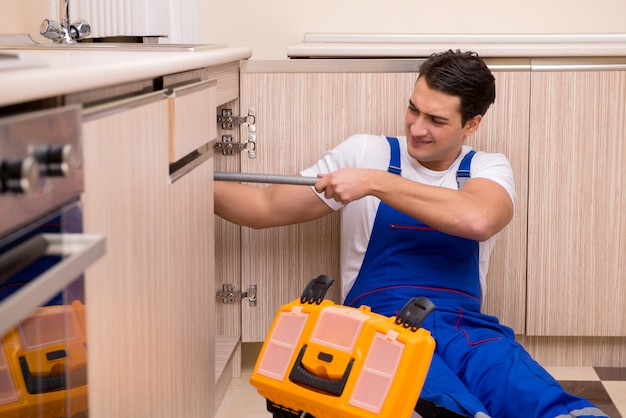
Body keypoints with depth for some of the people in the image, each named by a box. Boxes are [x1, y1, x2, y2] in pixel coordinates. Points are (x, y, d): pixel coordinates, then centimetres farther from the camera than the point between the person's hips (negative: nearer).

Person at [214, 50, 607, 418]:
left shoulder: (488, 168, 11)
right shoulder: (365, 153, 11)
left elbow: (478, 219, -15)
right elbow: (267, 208, 13)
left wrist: (375, 182, -15)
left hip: (464, 327, 2)